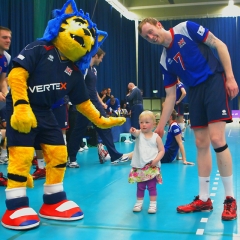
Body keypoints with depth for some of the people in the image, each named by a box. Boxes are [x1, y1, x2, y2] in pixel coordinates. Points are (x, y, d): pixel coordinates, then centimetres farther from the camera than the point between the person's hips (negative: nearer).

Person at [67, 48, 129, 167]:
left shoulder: (94, 69, 14)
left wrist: (101, 102, 21)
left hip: (96, 104, 9)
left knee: (105, 129, 7)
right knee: (78, 132, 1)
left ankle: (115, 156, 12)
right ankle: (69, 158, 14)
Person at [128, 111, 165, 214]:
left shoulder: (156, 137, -3)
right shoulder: (139, 134, 0)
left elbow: (162, 150, -1)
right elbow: (135, 133, -26)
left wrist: (156, 159, -18)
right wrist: (133, 131, -51)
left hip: (152, 166, -2)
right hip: (139, 166, 2)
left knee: (152, 186, 1)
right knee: (140, 186, 12)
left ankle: (153, 204, 10)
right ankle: (139, 203, 25)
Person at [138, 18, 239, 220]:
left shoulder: (186, 29, -4)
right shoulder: (165, 61, 9)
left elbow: (219, 45, -4)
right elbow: (170, 96, 11)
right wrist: (161, 126, 8)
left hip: (215, 82, -6)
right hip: (195, 91, 6)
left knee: (216, 139, -15)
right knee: (201, 144, 4)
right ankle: (204, 199, 14)